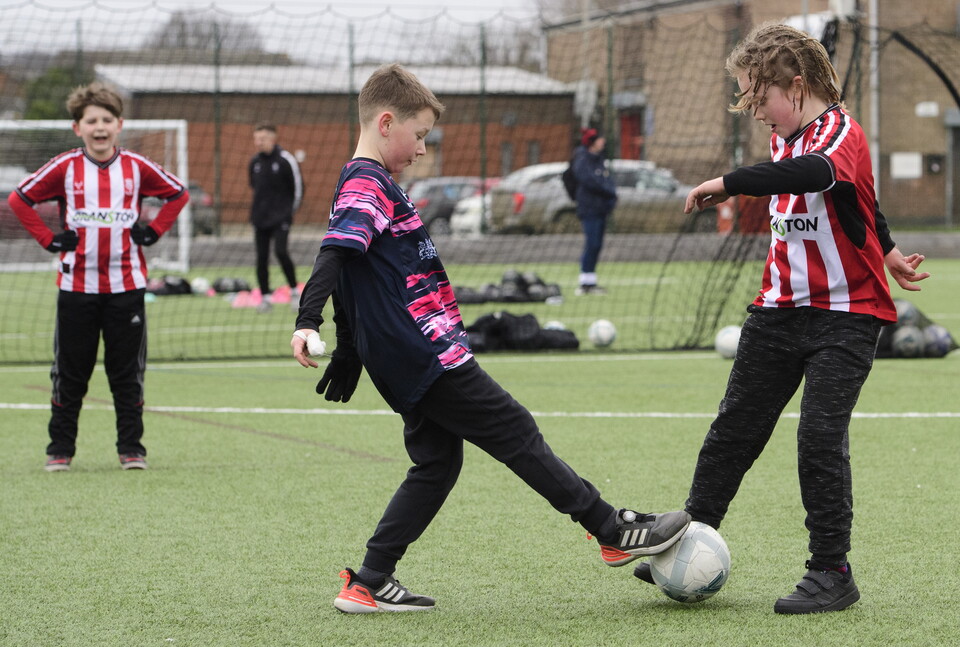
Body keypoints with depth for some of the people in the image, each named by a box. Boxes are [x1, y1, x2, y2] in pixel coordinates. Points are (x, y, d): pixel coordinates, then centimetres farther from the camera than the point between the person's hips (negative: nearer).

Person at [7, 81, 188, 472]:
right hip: (77, 285, -1)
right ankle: (60, 449, 13)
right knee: (70, 372, 4)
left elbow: (178, 194, 15)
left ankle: (131, 448, 12)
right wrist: (49, 239, -1)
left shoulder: (137, 168, 2)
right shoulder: (64, 168, -1)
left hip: (126, 286, 1)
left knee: (128, 372, 4)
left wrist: (152, 232, 5)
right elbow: (19, 199, 4)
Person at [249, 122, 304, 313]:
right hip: (260, 218, 5)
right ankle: (265, 297, 9)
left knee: (280, 251, -19)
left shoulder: (286, 160, -8)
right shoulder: (254, 162, 8)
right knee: (261, 257, 2)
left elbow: (298, 188, -3)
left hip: (280, 218, -5)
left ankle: (294, 291, -5)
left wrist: (290, 211, 0)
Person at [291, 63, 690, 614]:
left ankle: (370, 586, 8)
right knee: (517, 433, -3)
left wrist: (349, 354, 33)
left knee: (436, 465, 11)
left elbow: (359, 279, 27)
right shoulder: (368, 185, -12)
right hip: (429, 356, -11)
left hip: (411, 363, 11)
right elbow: (333, 255, -27)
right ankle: (615, 532, 4)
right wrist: (307, 323, -39)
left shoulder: (369, 185, 20)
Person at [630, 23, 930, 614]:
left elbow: (816, 173, -42)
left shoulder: (840, 132, -17)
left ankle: (832, 572, -3)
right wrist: (886, 250, 32)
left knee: (821, 439, -12)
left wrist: (728, 183, -42)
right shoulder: (784, 137, 9)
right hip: (781, 309, 8)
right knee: (734, 429, 8)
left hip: (846, 314, -8)